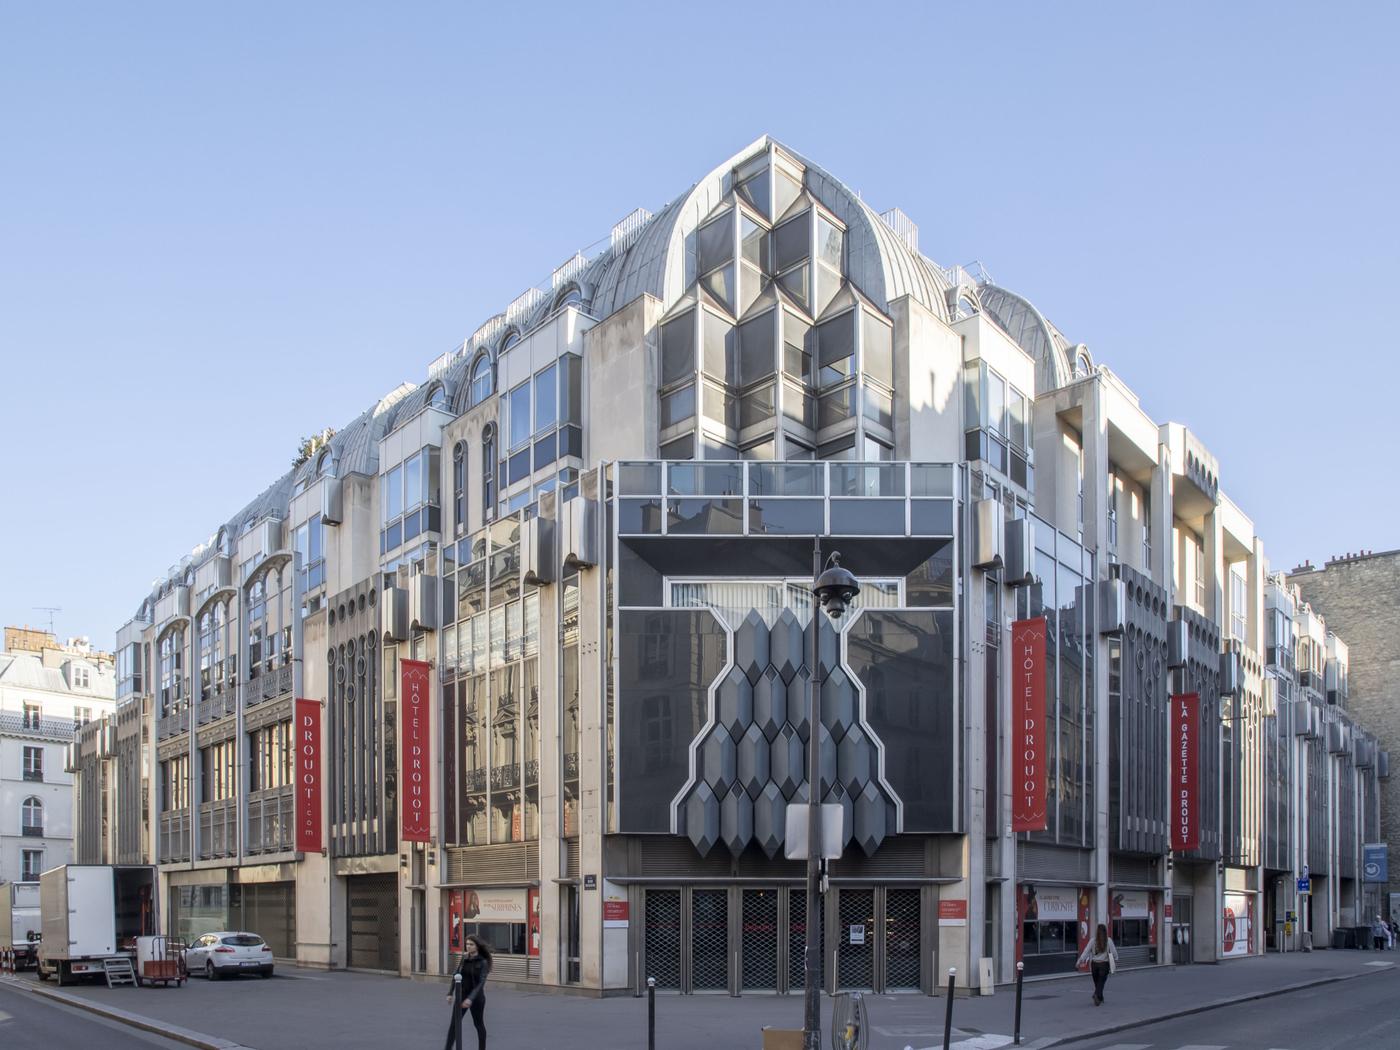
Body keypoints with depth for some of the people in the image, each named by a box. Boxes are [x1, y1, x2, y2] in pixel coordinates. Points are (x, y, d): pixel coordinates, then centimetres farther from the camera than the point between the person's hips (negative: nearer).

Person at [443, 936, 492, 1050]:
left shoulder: (483, 962, -12)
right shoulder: (464, 959, 3)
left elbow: (481, 982, -19)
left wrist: (471, 998, -29)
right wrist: (450, 993, 1)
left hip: (476, 997, -4)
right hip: (462, 995, 4)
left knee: (478, 1024, 9)